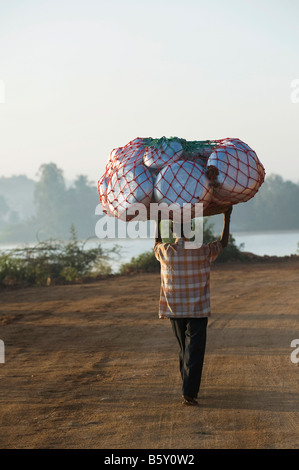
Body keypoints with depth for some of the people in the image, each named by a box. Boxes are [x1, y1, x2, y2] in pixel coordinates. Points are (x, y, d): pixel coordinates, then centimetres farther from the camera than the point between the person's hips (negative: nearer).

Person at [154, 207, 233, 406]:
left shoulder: (165, 251, -6)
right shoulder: (203, 251, -11)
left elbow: (157, 243, 19)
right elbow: (223, 242, 8)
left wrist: (157, 222, 29)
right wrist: (227, 217, 17)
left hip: (175, 309, 3)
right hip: (198, 309, -3)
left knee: (184, 348, 17)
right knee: (194, 351, -2)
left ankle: (189, 389, 27)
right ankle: (189, 393, -11)